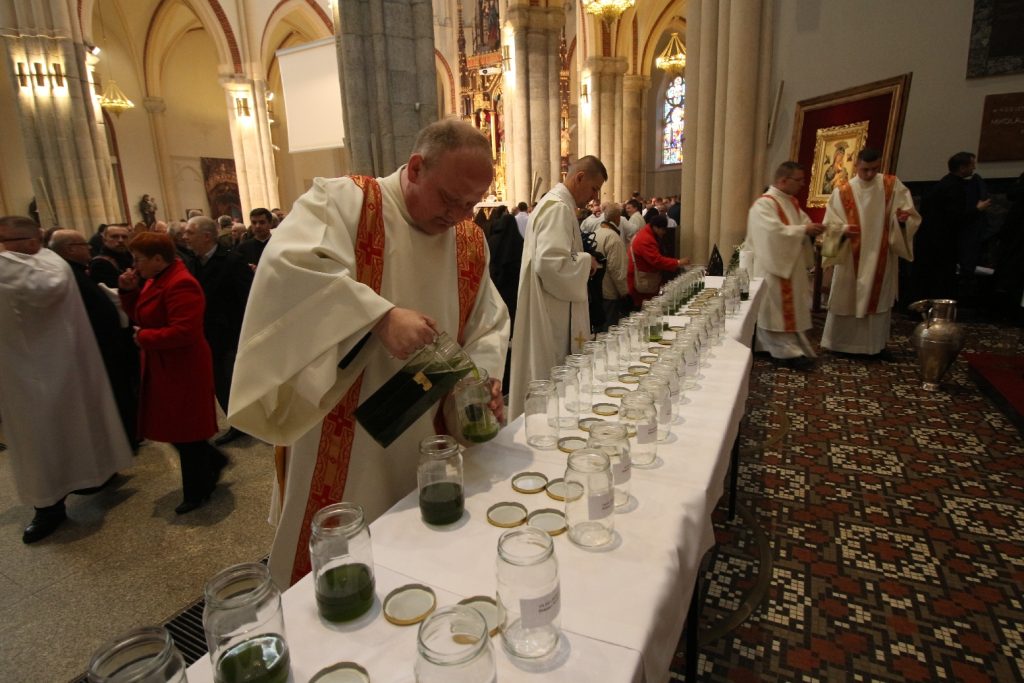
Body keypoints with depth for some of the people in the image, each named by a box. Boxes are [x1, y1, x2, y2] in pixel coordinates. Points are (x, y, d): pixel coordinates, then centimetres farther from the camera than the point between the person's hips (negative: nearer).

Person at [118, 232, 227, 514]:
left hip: (183, 371, -10)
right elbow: (140, 315, 16)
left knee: (184, 431, 4)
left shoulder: (180, 284, -22)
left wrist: (143, 338, -16)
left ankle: (196, 492, 21)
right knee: (175, 427, 16)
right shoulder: (157, 280, 10)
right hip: (164, 369, 10)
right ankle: (213, 461, 34)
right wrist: (128, 290, 0)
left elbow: (184, 331, -29)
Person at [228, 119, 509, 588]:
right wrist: (382, 314, -35)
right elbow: (289, 264, -28)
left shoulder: (471, 241, 6)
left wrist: (484, 374, -8)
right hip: (340, 437, -4)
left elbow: (488, 322, 11)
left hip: (426, 441, 5)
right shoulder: (341, 200, -10)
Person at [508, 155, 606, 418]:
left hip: (549, 313, 11)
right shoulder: (559, 207, -17)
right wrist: (586, 261, -13)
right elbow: (550, 263, -28)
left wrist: (581, 261, 13)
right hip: (551, 317, -11)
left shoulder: (552, 203, 16)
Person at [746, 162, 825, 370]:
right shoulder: (764, 204, -16)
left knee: (791, 308, 13)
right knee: (780, 309, -4)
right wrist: (804, 230, -20)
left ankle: (788, 347, 22)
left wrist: (811, 228, -6)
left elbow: (804, 222, 16)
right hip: (774, 266, -9)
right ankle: (788, 351, -1)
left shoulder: (792, 202, 14)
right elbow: (775, 231, -26)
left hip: (792, 265, 10)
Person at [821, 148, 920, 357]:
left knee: (879, 299, 9)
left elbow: (909, 215, -2)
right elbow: (831, 224, -6)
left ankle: (876, 344, 20)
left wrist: (903, 217, -24)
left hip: (881, 257, 2)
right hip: (850, 257, -2)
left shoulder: (893, 185, 1)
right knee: (847, 299, 4)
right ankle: (840, 343, 14)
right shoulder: (842, 192, -4)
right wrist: (843, 229, -26)